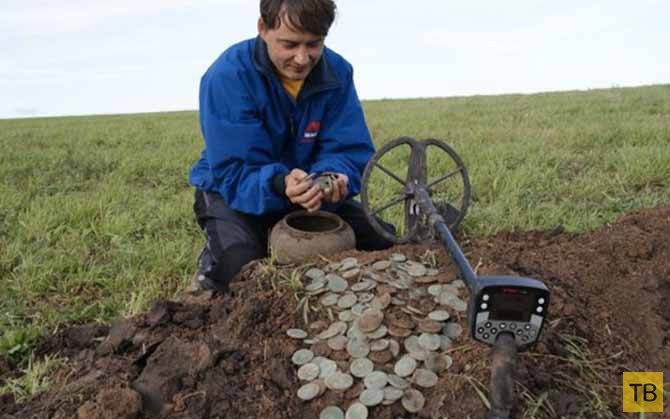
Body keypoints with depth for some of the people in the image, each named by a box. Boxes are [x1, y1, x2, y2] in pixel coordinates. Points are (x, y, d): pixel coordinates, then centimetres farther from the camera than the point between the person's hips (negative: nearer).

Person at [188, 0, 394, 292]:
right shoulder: (227, 77, -25)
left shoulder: (338, 72, -13)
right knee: (241, 269, -32)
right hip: (234, 190, -4)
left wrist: (332, 177, -39)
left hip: (308, 190, 4)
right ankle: (212, 266, 6)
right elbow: (235, 173, -28)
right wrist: (280, 184, -49)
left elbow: (352, 151, -15)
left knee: (383, 244, -9)